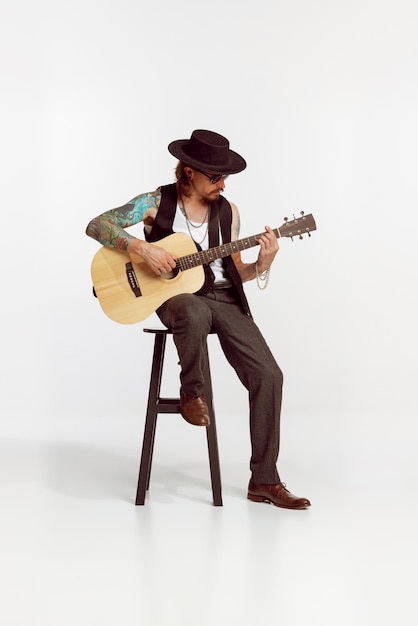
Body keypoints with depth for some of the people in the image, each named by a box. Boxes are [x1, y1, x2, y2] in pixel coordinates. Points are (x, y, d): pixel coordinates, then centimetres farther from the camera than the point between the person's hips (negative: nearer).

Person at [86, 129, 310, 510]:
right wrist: (143, 248, -21)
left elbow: (232, 271, 13)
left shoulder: (227, 211, 11)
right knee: (195, 313, -44)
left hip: (222, 297, 4)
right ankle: (191, 393, -13)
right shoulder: (157, 203, -1)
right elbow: (96, 226, -8)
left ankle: (264, 481, -4)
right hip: (175, 294, -4)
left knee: (268, 375, -13)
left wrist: (261, 265, -7)